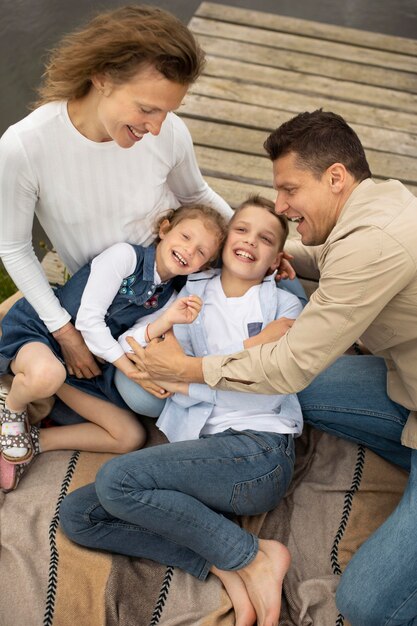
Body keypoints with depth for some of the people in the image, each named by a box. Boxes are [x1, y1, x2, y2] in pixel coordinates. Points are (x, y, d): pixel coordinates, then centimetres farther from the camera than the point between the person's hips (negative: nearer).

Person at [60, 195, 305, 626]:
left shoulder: (284, 305, 7)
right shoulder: (195, 292, 17)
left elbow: (268, 391, -6)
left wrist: (187, 381, -5)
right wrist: (160, 325, -15)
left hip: (260, 450, -5)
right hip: (201, 456, 6)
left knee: (116, 478, -24)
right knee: (77, 514, -7)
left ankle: (253, 558, -10)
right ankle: (223, 566, -10)